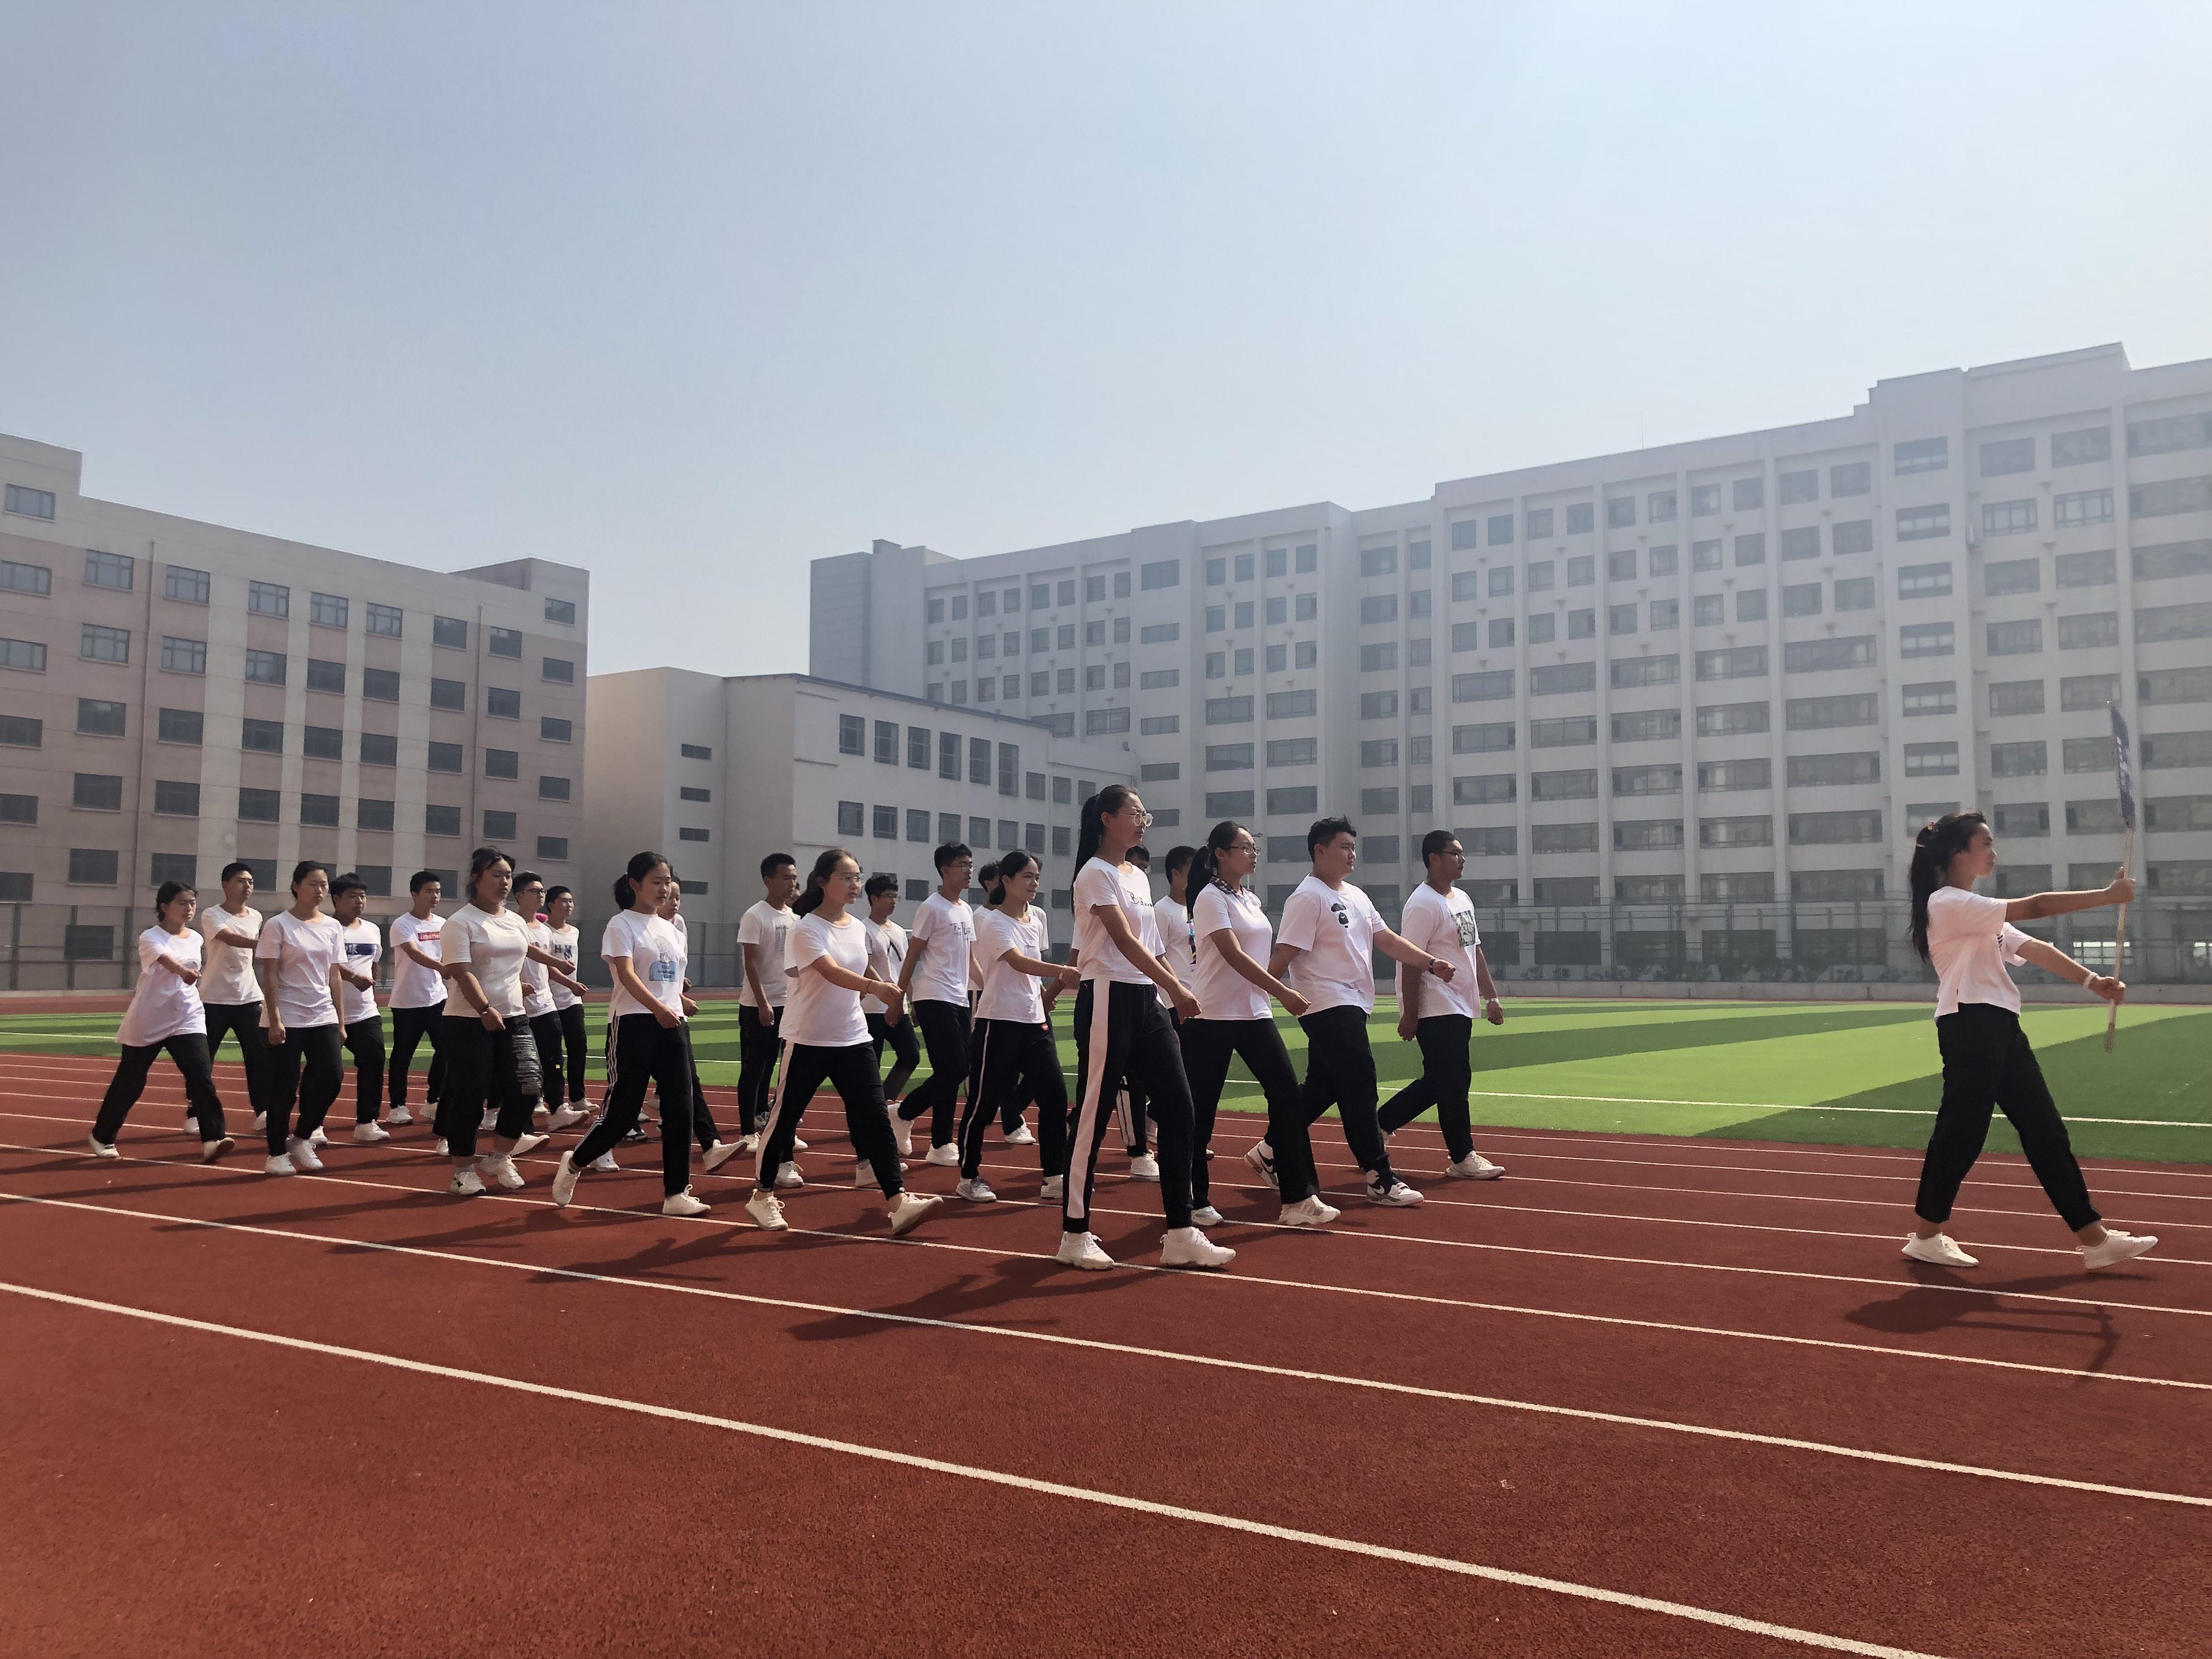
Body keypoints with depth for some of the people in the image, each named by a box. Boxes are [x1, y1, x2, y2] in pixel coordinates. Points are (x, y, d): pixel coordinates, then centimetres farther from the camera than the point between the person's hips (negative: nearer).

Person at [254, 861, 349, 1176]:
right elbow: (269, 976, -8)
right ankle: (277, 1153, 14)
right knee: (284, 1087, -1)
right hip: (286, 1020, -4)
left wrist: (340, 1022, 8)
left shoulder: (333, 927, 9)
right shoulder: (278, 925, -5)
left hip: (323, 1018, 5)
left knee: (332, 1076, -6)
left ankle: (302, 1139, 15)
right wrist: (274, 1020, -14)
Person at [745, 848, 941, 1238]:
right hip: (808, 1041, -5)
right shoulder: (806, 928, -13)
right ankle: (762, 1196, 25)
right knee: (784, 1118, 6)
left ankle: (899, 1201, -9)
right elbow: (831, 973, -30)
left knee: (874, 1118, -5)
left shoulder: (857, 928, 8)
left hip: (854, 1040, 6)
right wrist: (877, 987, -45)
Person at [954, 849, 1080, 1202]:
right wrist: (1061, 971, -43)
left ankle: (1055, 1177, 10)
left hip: (1034, 1021, 7)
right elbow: (1018, 962, -29)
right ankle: (969, 1178, 15)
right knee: (984, 1102, 1)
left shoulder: (1037, 917, 11)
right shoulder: (993, 922, -13)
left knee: (1055, 1096, 2)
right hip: (999, 1022, -7)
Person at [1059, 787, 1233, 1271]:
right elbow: (1124, 941, -18)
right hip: (1108, 1000, -8)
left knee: (1178, 1108, 2)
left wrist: (1171, 994, 11)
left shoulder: (1137, 878, 17)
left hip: (1145, 1001, 8)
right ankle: (1075, 1236, 9)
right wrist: (1176, 988, -24)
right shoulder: (1095, 873, -9)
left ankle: (1180, 1235, 6)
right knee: (1093, 1117, -2)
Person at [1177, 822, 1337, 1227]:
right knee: (1201, 1109, 1)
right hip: (1212, 1016, -7)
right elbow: (1233, 956, -21)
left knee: (1287, 1096, -3)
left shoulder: (1252, 900, 13)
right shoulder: (1211, 898, -11)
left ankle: (1298, 1197, -1)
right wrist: (1282, 992, -24)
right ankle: (1194, 1199, 15)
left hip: (1254, 1014, 7)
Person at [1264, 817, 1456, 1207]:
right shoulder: (1308, 897, -12)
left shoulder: (1358, 897, 17)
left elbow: (1388, 941, 16)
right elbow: (1284, 955, -16)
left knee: (1321, 1088, 14)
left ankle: (1270, 1150, 26)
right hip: (1328, 1008, -10)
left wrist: (1431, 963, 5)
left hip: (1352, 1006, 10)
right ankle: (1380, 1178, -4)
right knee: (1359, 1086, -9)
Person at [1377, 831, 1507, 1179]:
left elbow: (1475, 951, 20)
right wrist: (1409, 1015, -20)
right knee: (1454, 1082, -4)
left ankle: (1378, 1124, 23)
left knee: (1438, 1081, 13)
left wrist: (1491, 997, 15)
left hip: (1461, 1008, 10)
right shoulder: (1423, 904, -15)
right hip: (1436, 1010, -10)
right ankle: (1463, 1159, 6)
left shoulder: (1463, 899, 15)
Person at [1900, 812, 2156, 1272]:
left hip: (2000, 1028, 10)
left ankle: (2094, 1239, 12)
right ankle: (1926, 1236, 9)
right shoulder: (1948, 904, -12)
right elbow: (2034, 908, -17)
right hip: (1970, 1027, -10)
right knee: (1961, 1133, -4)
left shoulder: (1980, 914, 21)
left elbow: (2035, 949, 11)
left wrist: (2091, 980, -1)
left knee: (2046, 1131, 9)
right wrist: (2107, 895, -11)